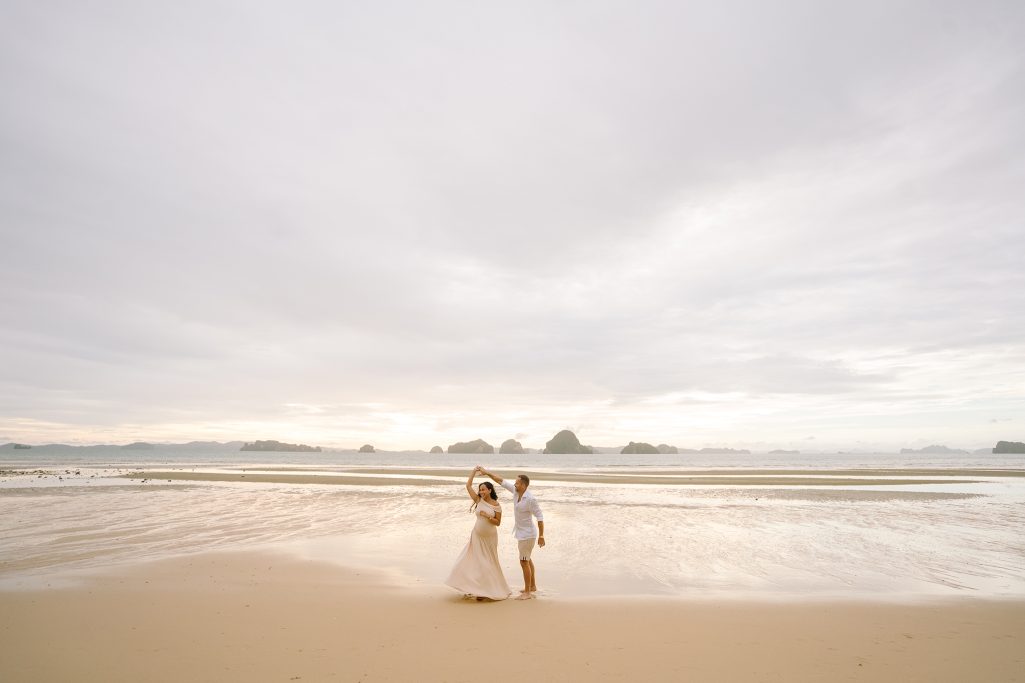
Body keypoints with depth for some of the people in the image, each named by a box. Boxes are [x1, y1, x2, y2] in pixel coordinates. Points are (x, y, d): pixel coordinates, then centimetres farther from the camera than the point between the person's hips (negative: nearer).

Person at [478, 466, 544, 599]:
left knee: (524, 562, -3)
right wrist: (487, 472, -2)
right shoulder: (516, 491, -5)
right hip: (521, 531, 9)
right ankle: (533, 586, 34)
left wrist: (541, 536, -23)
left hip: (527, 533, -9)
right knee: (527, 559, 20)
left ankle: (527, 592, 9)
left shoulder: (530, 499, -27)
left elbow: (539, 517, -24)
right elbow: (502, 481, 2)